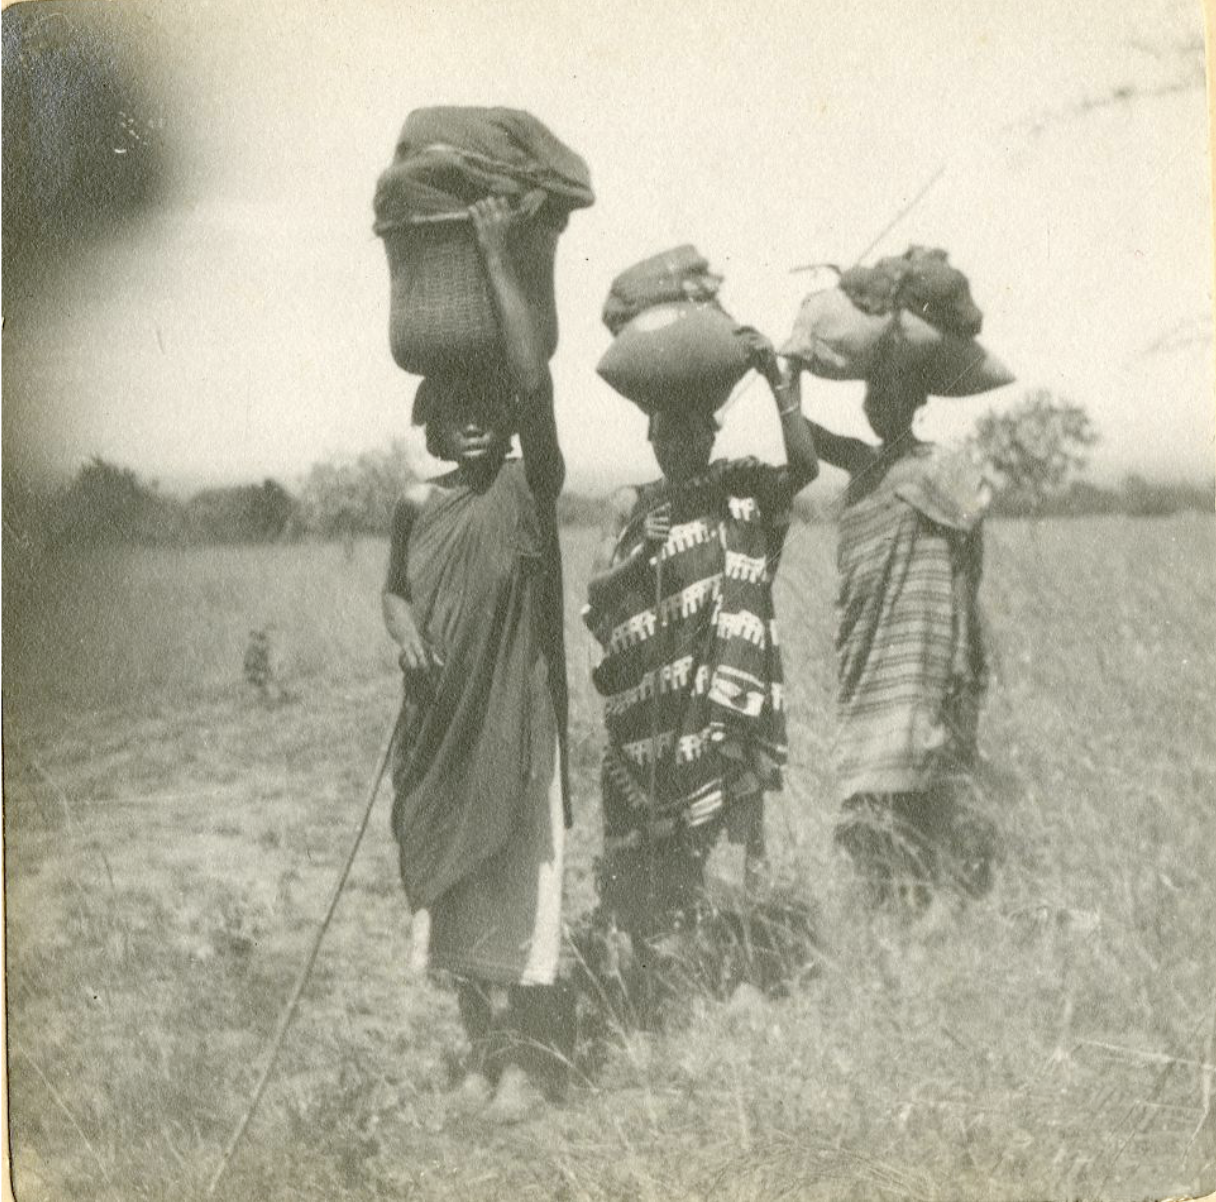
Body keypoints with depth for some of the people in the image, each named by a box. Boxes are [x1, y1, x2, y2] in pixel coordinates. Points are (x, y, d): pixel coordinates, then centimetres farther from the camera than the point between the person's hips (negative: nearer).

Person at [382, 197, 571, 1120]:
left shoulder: (530, 490, -8)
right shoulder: (417, 508, 7)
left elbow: (536, 381, -21)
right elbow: (395, 589, 20)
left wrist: (498, 258, -21)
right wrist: (404, 627, -4)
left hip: (515, 715, -5)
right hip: (440, 721, 5)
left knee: (520, 878, -1)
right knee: (454, 888, 12)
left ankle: (528, 1054, 11)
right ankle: (485, 1043, 26)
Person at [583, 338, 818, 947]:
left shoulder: (739, 490, 2)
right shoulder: (631, 504, 5)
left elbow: (805, 466, -16)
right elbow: (595, 593, -1)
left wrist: (777, 382, -22)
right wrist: (639, 555, -20)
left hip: (721, 685, -1)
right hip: (650, 686, 1)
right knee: (645, 823, 4)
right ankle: (644, 942, 15)